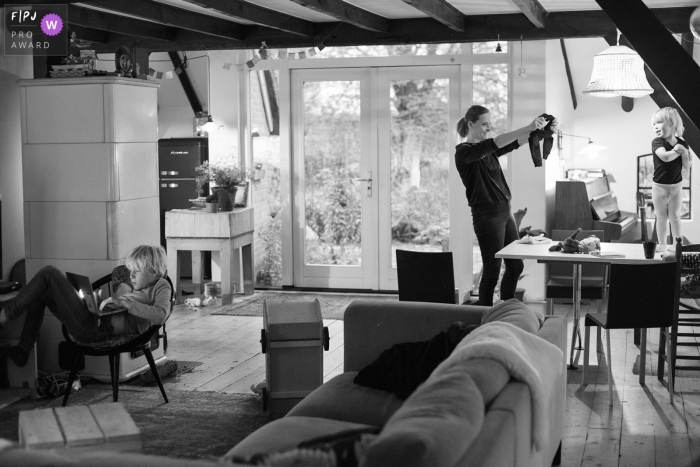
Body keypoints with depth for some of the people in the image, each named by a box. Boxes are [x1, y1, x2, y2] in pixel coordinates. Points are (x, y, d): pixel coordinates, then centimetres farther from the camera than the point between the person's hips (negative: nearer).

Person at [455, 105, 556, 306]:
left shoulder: (488, 148, 12)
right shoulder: (463, 152, -13)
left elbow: (516, 142, -1)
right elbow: (496, 143, -28)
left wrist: (541, 130, -18)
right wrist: (528, 128, -35)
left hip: (505, 212, 9)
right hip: (487, 216, -8)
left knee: (515, 265, 12)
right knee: (492, 270, -2)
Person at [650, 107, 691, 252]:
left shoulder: (682, 144, -4)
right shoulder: (657, 142, -14)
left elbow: (687, 166, -6)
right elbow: (665, 156, -33)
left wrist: (684, 152, -20)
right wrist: (678, 151, -20)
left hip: (676, 186, 2)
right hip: (660, 186, -2)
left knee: (675, 216, 10)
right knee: (661, 217, 6)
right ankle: (662, 244, 16)